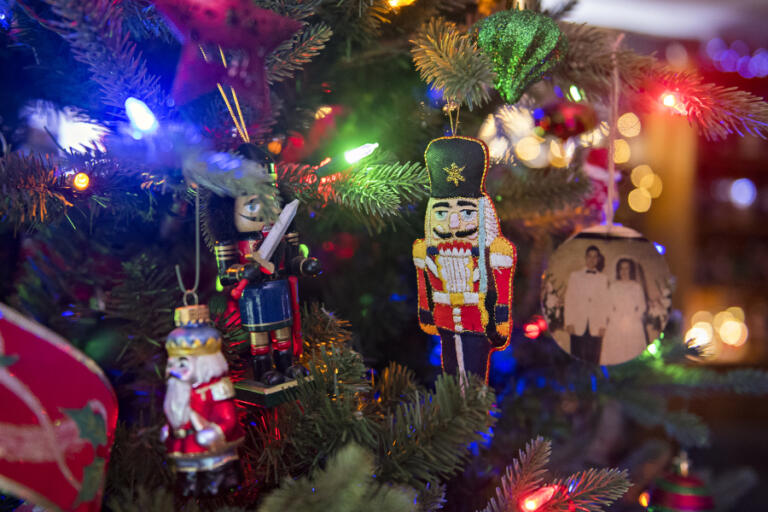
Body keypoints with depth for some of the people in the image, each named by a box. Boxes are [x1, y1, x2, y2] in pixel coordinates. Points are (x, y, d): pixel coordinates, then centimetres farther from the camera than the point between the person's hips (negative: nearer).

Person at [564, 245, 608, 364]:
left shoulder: (602, 278, 12)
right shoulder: (575, 275, 9)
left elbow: (604, 303, 10)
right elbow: (569, 300, 6)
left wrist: (603, 325, 2)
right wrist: (569, 323, -2)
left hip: (596, 327, 1)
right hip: (578, 325, -1)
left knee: (593, 359, -2)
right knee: (578, 359, -4)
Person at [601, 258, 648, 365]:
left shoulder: (637, 286, 8)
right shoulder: (613, 286, 11)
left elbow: (642, 305, 7)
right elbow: (609, 305, 9)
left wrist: (633, 317, -5)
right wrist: (612, 318, -4)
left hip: (633, 325, -1)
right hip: (616, 325, 1)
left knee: (633, 351, -6)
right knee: (615, 351, -5)